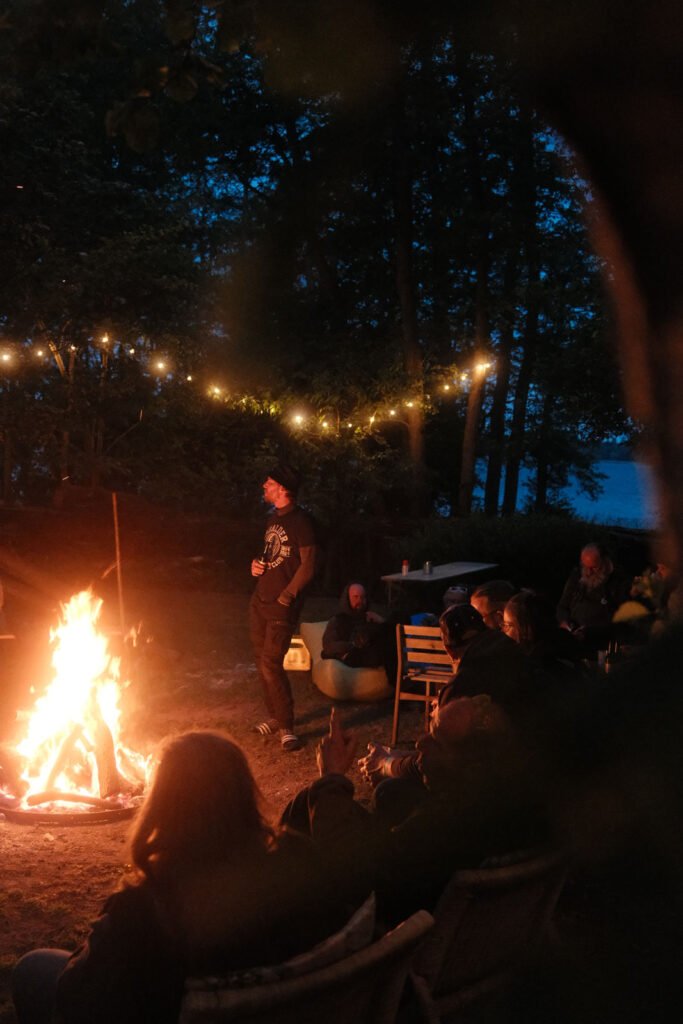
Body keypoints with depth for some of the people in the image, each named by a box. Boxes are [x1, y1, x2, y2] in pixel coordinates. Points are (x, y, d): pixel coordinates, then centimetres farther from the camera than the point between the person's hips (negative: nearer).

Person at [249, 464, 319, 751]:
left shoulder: (301, 521, -13)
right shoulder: (273, 518, 13)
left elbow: (308, 566, -15)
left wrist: (286, 597, -16)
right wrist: (257, 564, 5)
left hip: (281, 606, -8)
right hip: (259, 599, 8)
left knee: (271, 665, -10)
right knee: (263, 661, 12)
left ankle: (286, 726, 0)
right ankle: (274, 717, 25)